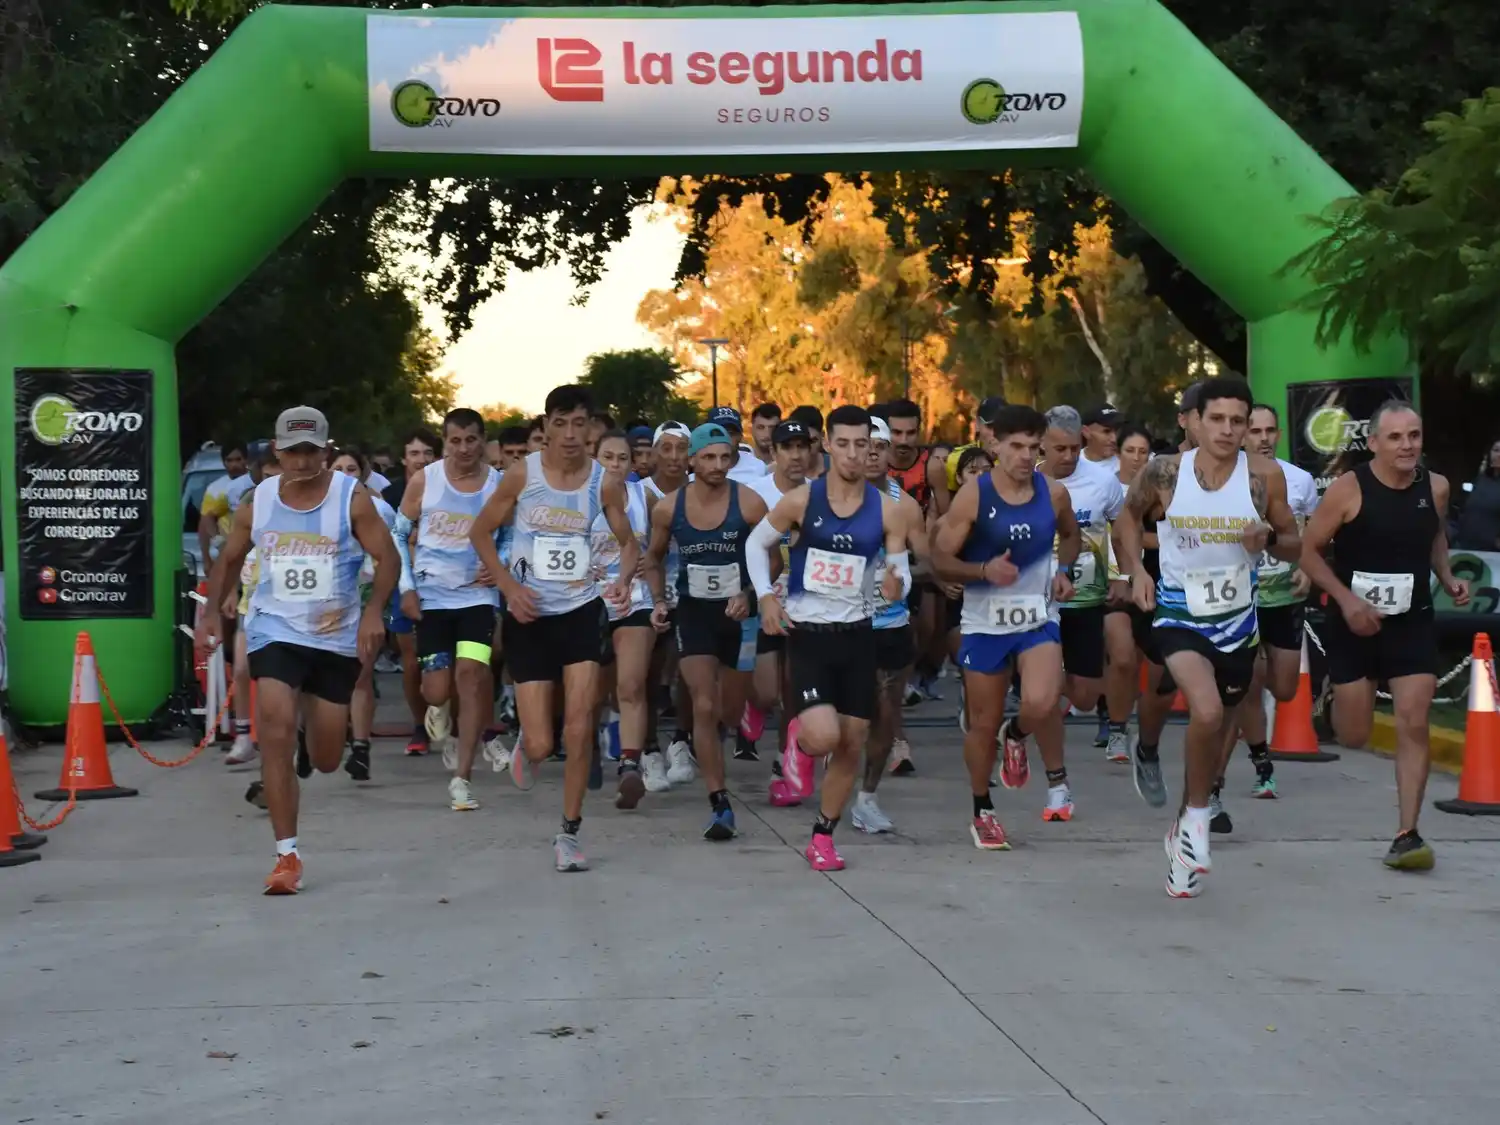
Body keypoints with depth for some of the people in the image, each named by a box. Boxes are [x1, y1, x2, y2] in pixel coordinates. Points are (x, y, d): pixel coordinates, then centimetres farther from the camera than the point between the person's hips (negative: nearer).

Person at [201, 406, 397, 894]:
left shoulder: (352, 499, -8)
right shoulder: (257, 503, 0)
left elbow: (387, 558, -7)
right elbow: (229, 560, 13)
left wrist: (373, 612, -21)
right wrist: (212, 611, 0)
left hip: (337, 637, 0)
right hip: (275, 631, 0)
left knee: (327, 760, 9)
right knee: (276, 734, -19)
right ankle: (287, 856, -13)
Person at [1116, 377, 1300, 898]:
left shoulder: (1264, 476, -9)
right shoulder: (1164, 473, -11)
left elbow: (1293, 545, 2)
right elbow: (1129, 514, 9)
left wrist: (1269, 538, -20)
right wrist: (1135, 570, -5)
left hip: (1237, 619, 3)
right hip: (1179, 613, -3)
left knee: (1216, 732, 16)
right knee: (1207, 711, -28)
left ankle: (1183, 834, 38)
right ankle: (1196, 816, -4)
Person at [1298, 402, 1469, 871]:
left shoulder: (1435, 488, -2)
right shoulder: (1348, 490, -14)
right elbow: (1309, 551, -9)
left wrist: (1447, 579, 3)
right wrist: (1347, 600, -19)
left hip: (1413, 624, 2)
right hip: (1355, 623, -2)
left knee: (1413, 725, -8)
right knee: (1353, 737, 2)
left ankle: (1407, 836, -4)